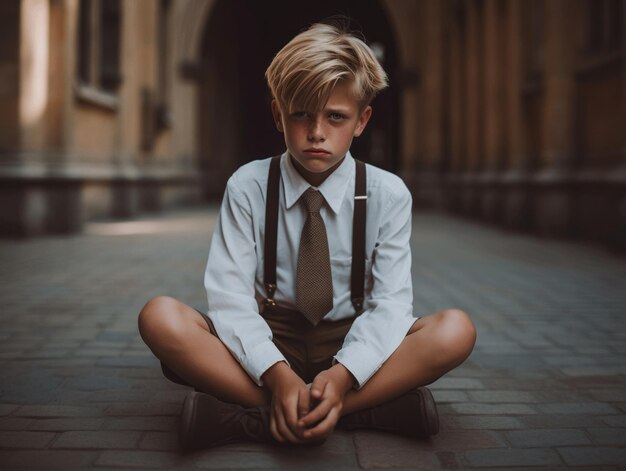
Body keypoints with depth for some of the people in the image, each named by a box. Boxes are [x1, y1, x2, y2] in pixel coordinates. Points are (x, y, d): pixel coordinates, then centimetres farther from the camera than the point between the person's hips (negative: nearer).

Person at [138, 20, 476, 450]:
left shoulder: (388, 194, -3)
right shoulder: (248, 187, -5)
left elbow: (390, 301, -12)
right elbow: (229, 293, -13)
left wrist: (344, 374, -32)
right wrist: (276, 374, -32)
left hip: (350, 346, 1)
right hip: (265, 342, 0)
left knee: (456, 330, -27)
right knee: (160, 318, -27)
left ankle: (248, 416, -29)